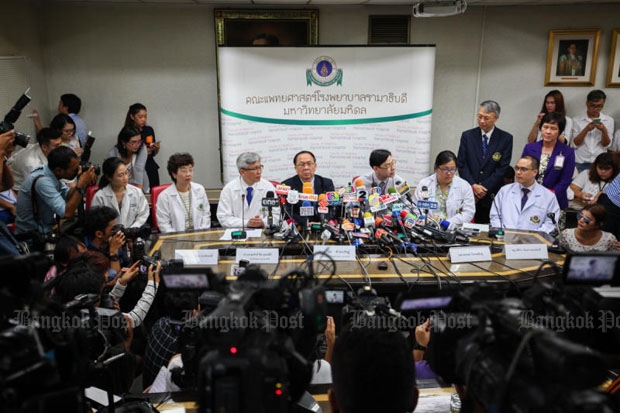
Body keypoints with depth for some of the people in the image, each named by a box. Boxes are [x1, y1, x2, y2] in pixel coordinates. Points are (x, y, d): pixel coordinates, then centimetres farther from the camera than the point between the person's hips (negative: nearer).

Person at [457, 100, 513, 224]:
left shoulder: (505, 139, 2)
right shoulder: (467, 136, 7)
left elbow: (503, 168, -4)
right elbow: (461, 164, 3)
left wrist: (483, 188, -10)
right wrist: (473, 185, -9)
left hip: (492, 196, -1)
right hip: (468, 193, 1)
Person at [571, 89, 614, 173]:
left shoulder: (609, 120, 6)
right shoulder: (577, 120, 2)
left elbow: (606, 145, 2)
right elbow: (575, 144, -3)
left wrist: (604, 130, -14)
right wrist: (586, 130, -17)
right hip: (580, 163, -1)